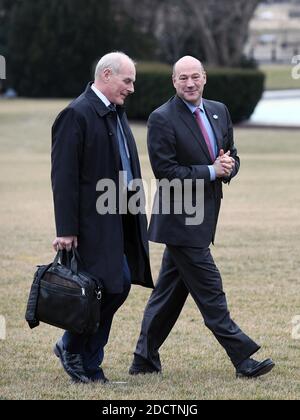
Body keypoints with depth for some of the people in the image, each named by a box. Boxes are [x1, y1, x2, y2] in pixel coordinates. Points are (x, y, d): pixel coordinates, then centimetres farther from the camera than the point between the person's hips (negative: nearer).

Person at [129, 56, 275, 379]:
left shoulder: (219, 112, 11)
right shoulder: (162, 119, -11)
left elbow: (232, 157, 18)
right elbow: (165, 171, -16)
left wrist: (228, 166, -6)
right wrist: (211, 172, -18)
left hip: (203, 217, 8)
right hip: (181, 219, -8)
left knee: (169, 290, 12)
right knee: (210, 291, -5)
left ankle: (145, 360, 20)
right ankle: (243, 358, -2)